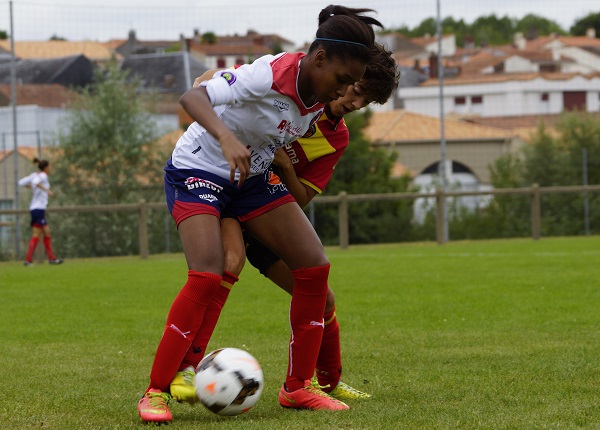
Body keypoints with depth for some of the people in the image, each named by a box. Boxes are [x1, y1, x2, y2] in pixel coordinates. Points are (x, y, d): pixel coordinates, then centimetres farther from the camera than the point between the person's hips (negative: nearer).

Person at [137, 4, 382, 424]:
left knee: (315, 267, -3)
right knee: (207, 277, -24)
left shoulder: (321, 99, -6)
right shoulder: (270, 75, -29)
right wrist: (226, 138, -53)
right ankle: (156, 392, -14)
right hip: (198, 169, -8)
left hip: (252, 176, 8)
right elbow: (192, 97, -39)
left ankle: (298, 387, 6)